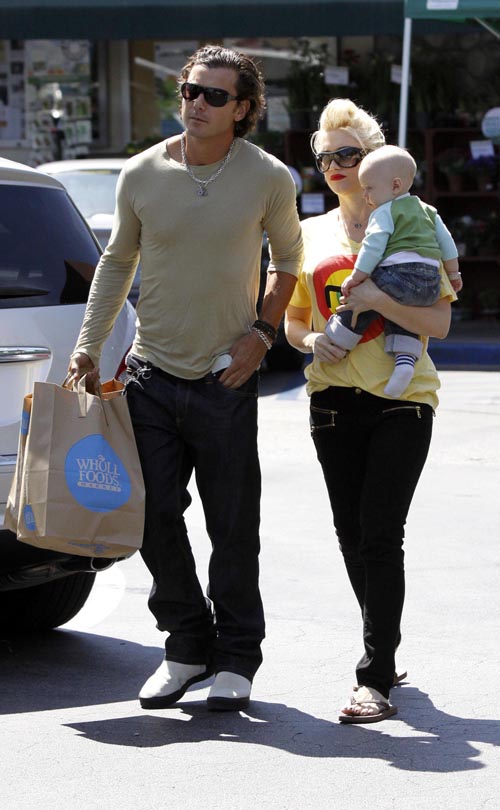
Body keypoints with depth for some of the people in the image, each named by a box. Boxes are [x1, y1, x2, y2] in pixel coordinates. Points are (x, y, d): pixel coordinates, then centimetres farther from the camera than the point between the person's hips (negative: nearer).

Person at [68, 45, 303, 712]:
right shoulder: (142, 175, 0)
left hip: (226, 381, -2)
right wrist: (89, 343, 8)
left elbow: (289, 257, 12)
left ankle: (237, 658, 17)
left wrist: (263, 331, 0)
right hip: (152, 375, 2)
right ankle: (188, 646, 20)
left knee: (233, 530, 2)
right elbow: (117, 260, 14)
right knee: (156, 521, 3)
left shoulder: (268, 179, -5)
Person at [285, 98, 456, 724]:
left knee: (380, 536, -11)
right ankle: (385, 649, 25)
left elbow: (439, 323, -5)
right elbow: (292, 321, 21)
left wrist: (378, 299, -20)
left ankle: (375, 681, -9)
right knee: (352, 536, 8)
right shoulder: (310, 234, 13)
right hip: (333, 398, 5)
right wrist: (312, 341, -1)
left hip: (401, 397, -5)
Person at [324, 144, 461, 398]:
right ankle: (405, 359, -3)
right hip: (430, 285, 8)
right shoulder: (428, 211, 23)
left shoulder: (384, 212, 0)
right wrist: (453, 273, 32)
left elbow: (373, 247, -9)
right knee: (400, 318, 18)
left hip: (398, 274, -8)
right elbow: (446, 242, 24)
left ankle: (334, 345, 5)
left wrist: (356, 278, -8)